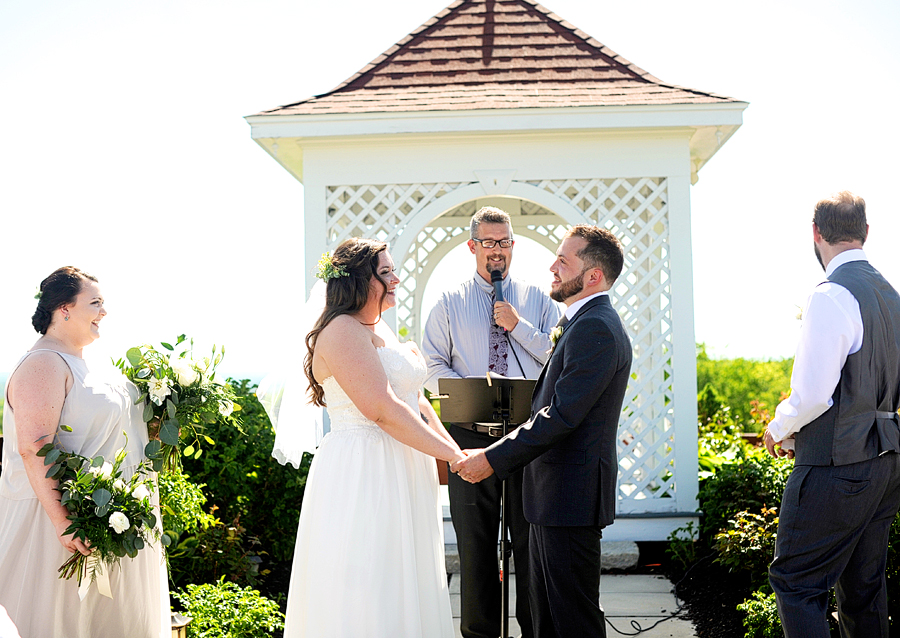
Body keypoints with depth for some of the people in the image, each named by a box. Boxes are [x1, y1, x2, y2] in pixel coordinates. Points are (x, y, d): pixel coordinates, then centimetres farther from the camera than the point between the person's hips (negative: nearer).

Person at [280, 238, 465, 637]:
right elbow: (381, 409, -22)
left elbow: (415, 401, 18)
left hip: (400, 475, 10)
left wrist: (452, 448, 4)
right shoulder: (343, 330, -14)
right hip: (363, 475, -10)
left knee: (402, 588, 12)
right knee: (366, 595, -5)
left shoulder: (382, 331, 18)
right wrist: (452, 455, -17)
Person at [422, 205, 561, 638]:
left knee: (531, 539, 4)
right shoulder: (450, 304, 8)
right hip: (470, 436, 0)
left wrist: (519, 326, -9)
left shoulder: (538, 299, 10)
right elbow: (432, 366, 2)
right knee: (474, 542, 5)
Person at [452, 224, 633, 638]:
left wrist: (493, 459, -20)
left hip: (571, 494, -11)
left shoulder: (594, 328, -18)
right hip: (554, 494, 11)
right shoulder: (586, 323, 17)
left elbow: (561, 416, -23)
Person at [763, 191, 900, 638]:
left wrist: (779, 430, -1)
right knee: (863, 589, 16)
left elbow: (813, 394, -21)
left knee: (795, 585, -4)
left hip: (837, 468, -9)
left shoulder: (832, 296, -17)